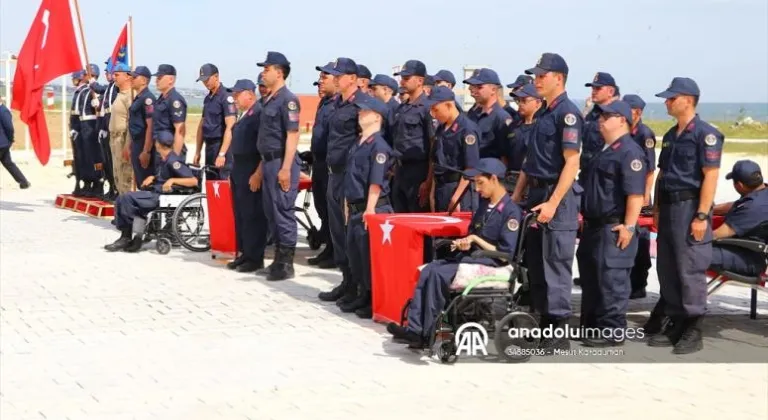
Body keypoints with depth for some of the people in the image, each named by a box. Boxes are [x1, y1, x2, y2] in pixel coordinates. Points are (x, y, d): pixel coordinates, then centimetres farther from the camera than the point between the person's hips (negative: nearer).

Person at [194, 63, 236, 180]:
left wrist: (222, 154, -23)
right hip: (209, 147, 9)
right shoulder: (208, 98, 16)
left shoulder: (226, 97, -11)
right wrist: (197, 152, 16)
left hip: (222, 147, -8)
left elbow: (230, 128, -18)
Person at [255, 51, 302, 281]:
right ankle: (278, 260, 20)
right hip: (268, 161, 10)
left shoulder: (288, 100, -13)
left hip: (281, 162, -10)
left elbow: (292, 135, -18)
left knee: (283, 212, -6)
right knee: (271, 212, 13)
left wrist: (286, 168, -23)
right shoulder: (270, 100, 16)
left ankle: (286, 264, -1)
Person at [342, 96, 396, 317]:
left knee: (370, 255, -5)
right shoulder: (357, 145, 15)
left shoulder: (378, 145, -13)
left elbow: (376, 182, -18)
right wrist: (347, 205, 18)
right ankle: (363, 296, 24)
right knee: (354, 252, 13)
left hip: (371, 210, -9)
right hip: (355, 209, 9)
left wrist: (370, 209, -21)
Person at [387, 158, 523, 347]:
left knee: (438, 274, -26)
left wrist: (476, 240, -13)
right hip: (471, 256, 9)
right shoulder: (484, 205, 16)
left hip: (490, 262, -9)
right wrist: (465, 243, 1)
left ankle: (427, 335, -22)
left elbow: (506, 253, -15)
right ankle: (414, 329, -22)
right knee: (428, 270, -12)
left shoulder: (511, 211, -11)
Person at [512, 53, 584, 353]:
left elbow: (572, 163, -18)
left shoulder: (567, 113, -11)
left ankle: (560, 333, -2)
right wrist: (516, 198, 18)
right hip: (537, 195, 9)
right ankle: (544, 323, 18)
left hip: (557, 197, -9)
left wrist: (553, 203, -23)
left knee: (556, 265, -6)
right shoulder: (544, 114, 17)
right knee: (536, 264, 11)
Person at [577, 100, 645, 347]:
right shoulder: (603, 151, 19)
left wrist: (629, 226, -23)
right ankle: (591, 325, 24)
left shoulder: (629, 152, -13)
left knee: (612, 279, -7)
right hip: (594, 226, 11)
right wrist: (586, 219, 24)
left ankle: (612, 331, -2)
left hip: (614, 228, -10)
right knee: (589, 276, 15)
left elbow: (635, 193, -20)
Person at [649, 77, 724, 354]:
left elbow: (710, 176, -14)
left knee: (690, 270, -5)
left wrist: (702, 216, -19)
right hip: (669, 207, 8)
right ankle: (675, 324, 19)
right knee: (667, 269, 10)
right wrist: (657, 209, 16)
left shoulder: (705, 134, -10)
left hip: (689, 207, -8)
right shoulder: (670, 136, 16)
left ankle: (693, 330, 2)